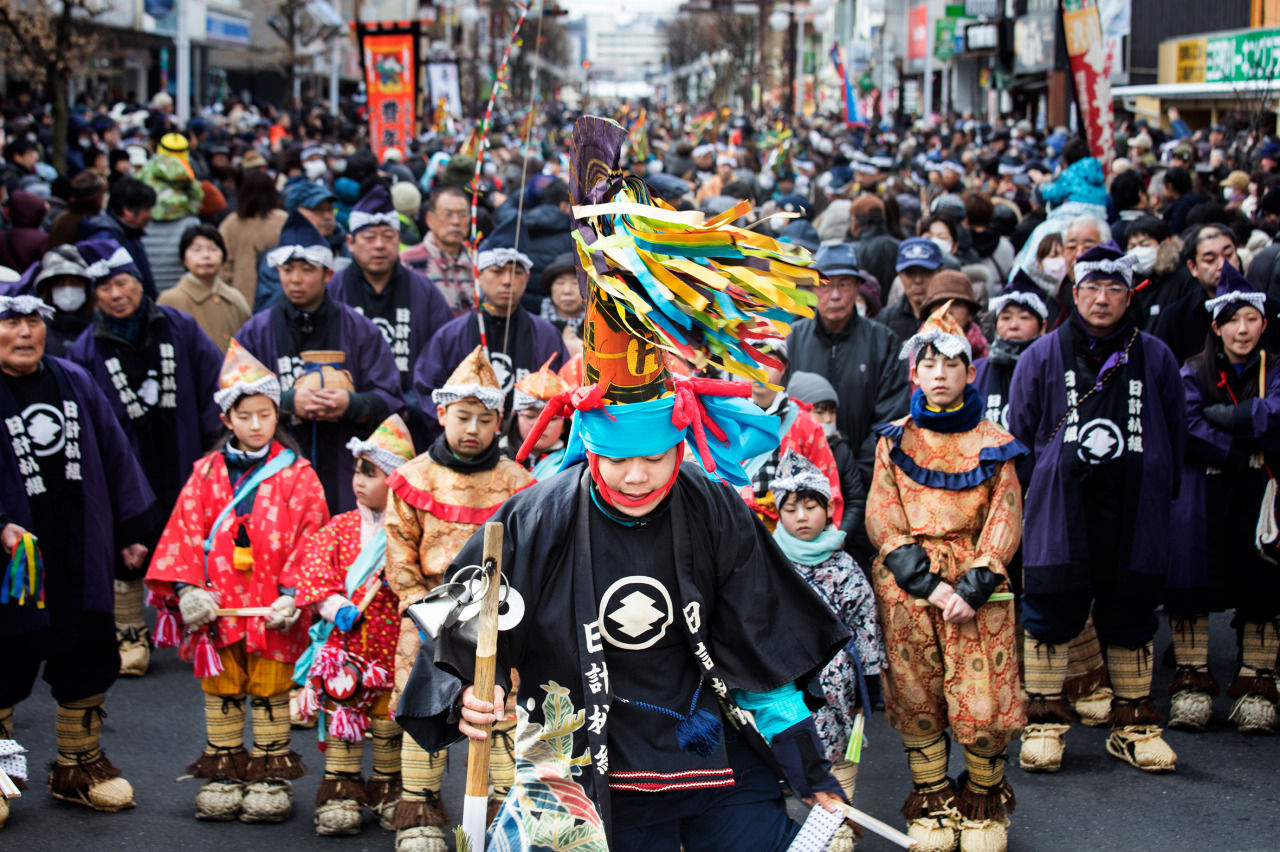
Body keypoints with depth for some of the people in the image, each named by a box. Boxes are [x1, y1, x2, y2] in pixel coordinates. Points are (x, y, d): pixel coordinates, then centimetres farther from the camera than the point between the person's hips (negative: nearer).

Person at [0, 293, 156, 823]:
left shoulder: (75, 383, 8)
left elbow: (114, 455, 14)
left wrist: (130, 529, 14)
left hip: (81, 556, 5)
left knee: (86, 663, 14)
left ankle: (78, 766, 29)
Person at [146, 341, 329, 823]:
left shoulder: (296, 475, 0)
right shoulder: (207, 473, 7)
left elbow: (310, 538, -4)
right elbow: (186, 531, 3)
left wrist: (294, 594, -14)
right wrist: (188, 589, -8)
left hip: (273, 608, -2)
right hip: (217, 604, 2)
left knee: (270, 691, 5)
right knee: (222, 691, 10)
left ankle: (271, 775, 15)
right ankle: (222, 773, 20)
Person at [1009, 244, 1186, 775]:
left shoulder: (1154, 358, 7)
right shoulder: (1042, 357, 3)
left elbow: (1175, 432, 14)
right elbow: (1019, 433, 8)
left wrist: (1158, 491, 7)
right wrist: (1037, 490, 4)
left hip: (1134, 514, 2)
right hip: (1059, 512, -1)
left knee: (1131, 616, 8)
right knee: (1051, 612, 0)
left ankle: (1133, 724, 19)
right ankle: (1045, 721, 11)